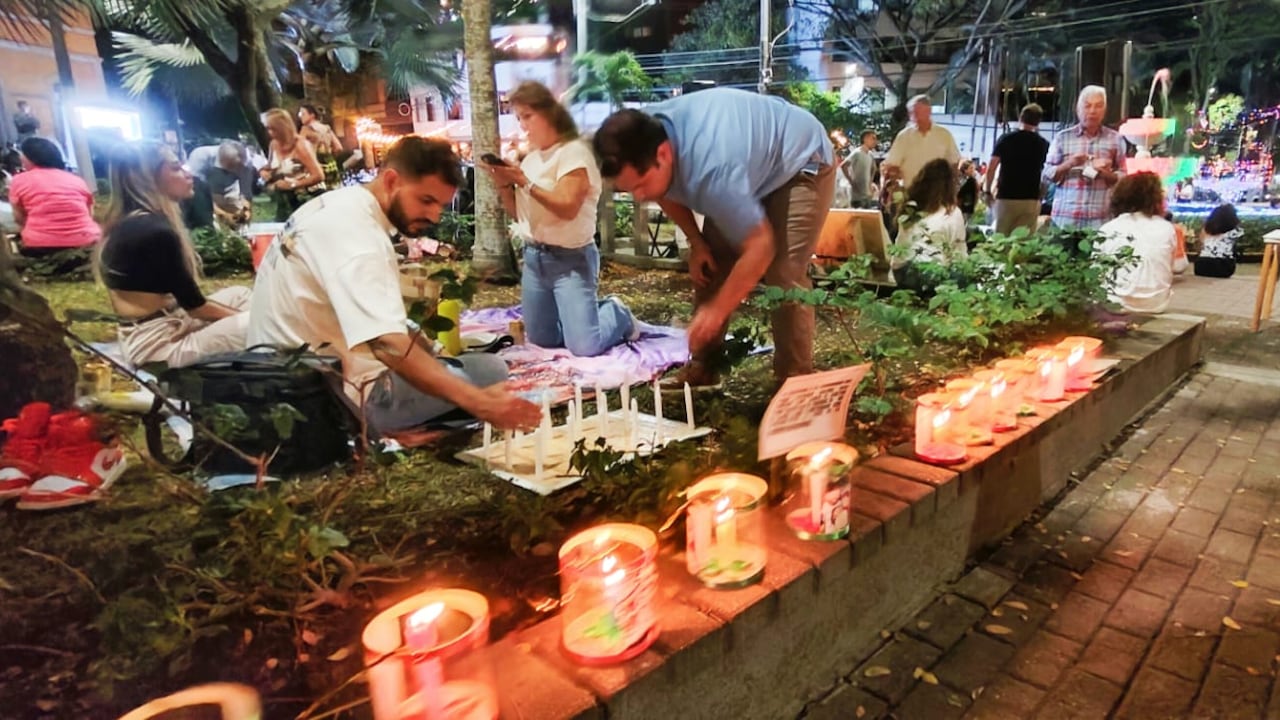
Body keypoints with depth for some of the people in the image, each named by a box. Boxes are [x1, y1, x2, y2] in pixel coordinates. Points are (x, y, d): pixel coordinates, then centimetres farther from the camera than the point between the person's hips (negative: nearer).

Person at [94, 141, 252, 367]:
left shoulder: (126, 222, 10)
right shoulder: (155, 231, -21)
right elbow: (194, 304, -13)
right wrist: (241, 316, -2)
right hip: (159, 343, -11)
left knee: (240, 294, 19)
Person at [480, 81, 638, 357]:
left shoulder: (574, 151, -11)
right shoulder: (530, 158, 12)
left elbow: (567, 207, -23)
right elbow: (517, 214, 13)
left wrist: (525, 182, -21)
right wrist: (505, 184, -4)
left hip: (571, 259, -7)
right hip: (534, 256, 8)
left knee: (585, 347, -15)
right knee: (541, 341, 10)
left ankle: (617, 314, 15)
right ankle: (596, 310, 29)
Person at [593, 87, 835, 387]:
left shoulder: (711, 172, -45)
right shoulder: (644, 135, -21)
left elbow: (760, 246, -37)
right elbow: (667, 192, 2)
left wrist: (716, 310, -29)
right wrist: (696, 243, -7)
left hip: (803, 163, -7)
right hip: (753, 165, 8)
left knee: (783, 273, -20)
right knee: (710, 264, 0)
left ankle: (795, 379, -7)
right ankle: (702, 367, 8)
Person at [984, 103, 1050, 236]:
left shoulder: (1005, 139, 0)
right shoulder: (1043, 144, 5)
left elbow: (991, 169, -3)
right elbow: (1046, 173, 8)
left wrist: (987, 191, 5)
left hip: (1006, 197, -1)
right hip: (1031, 200, 1)